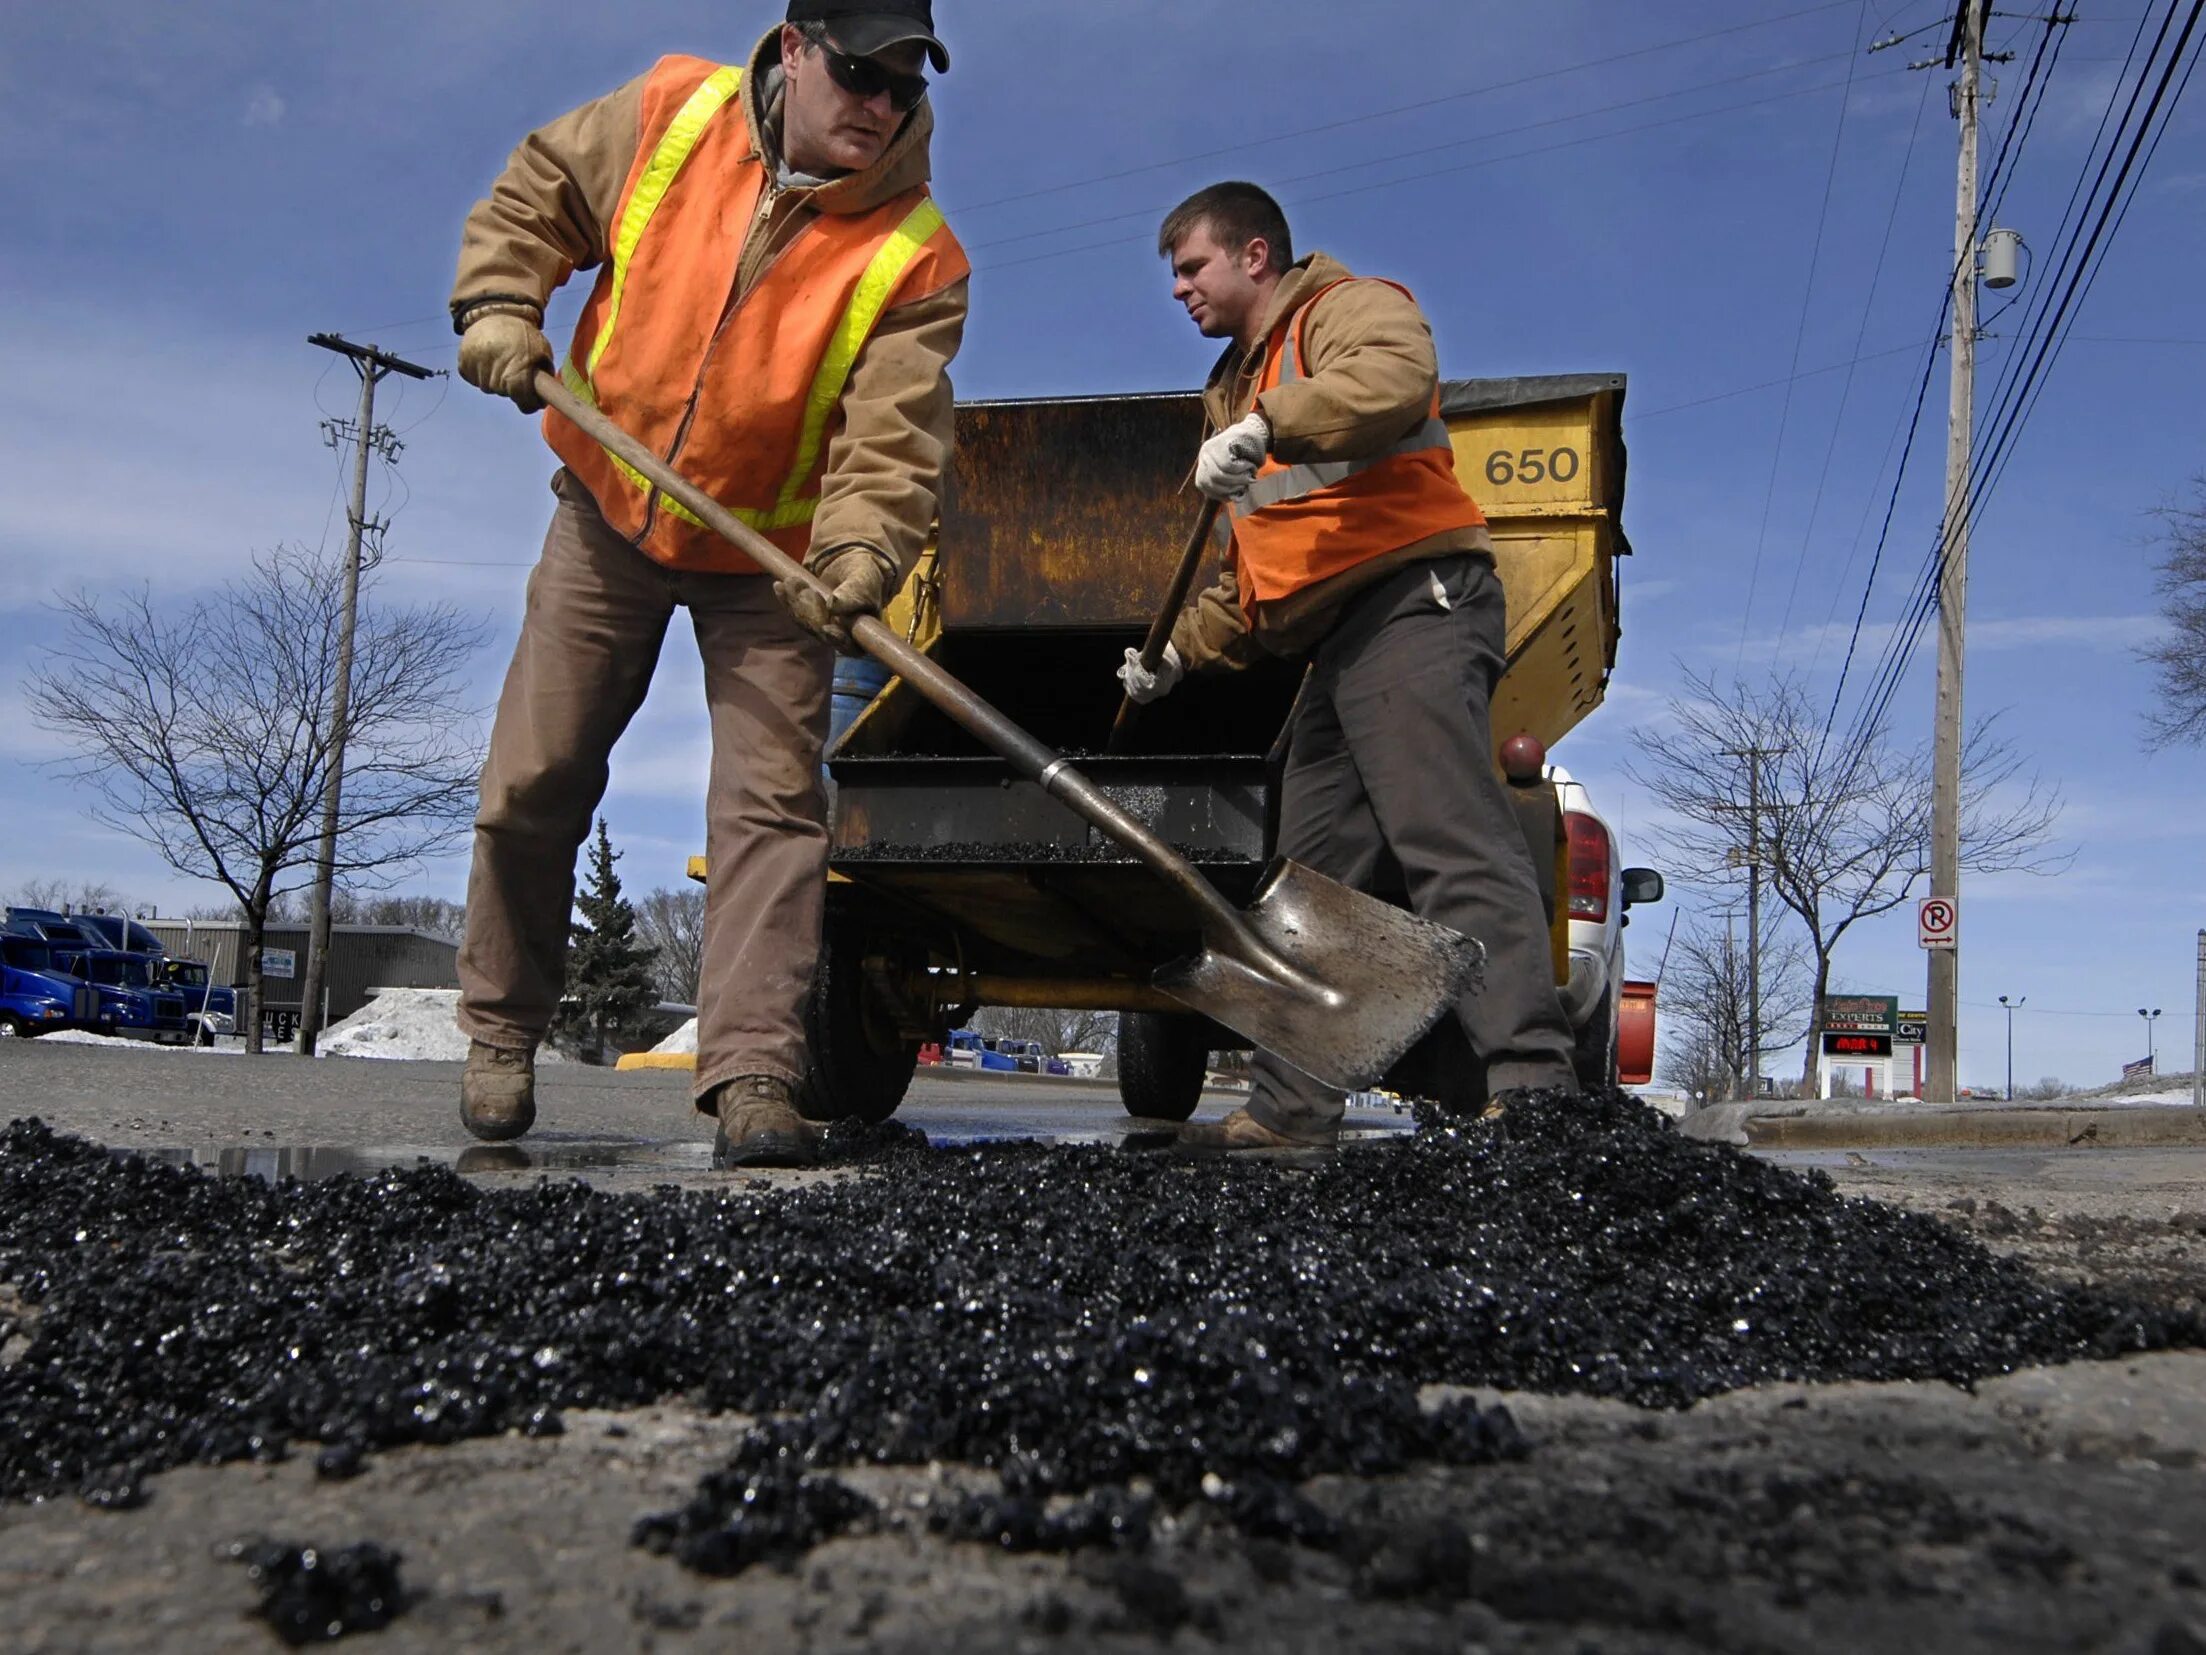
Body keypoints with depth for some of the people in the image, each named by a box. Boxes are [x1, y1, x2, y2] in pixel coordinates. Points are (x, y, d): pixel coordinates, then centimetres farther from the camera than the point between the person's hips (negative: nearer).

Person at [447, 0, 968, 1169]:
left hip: (770, 559, -2)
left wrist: (858, 555, -43)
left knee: (771, 801, -13)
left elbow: (892, 439, -26)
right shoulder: (668, 113, -9)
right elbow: (534, 195, 7)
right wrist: (498, 305, -9)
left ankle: (753, 1081, -13)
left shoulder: (916, 259, -17)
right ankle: (500, 1033, 24)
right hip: (609, 515, 2)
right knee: (530, 785, 4)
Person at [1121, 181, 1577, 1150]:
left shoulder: (1349, 308, 4)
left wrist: (1266, 426, -33)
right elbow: (1254, 577, 34)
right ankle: (1293, 1109, 9)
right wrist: (1180, 651, 23)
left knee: (1450, 842, -22)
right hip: (1335, 645, 10)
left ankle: (1530, 1083, -28)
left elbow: (1396, 378, -24)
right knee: (1310, 881, 6)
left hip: (1413, 604, -10)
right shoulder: (1239, 387, 31)